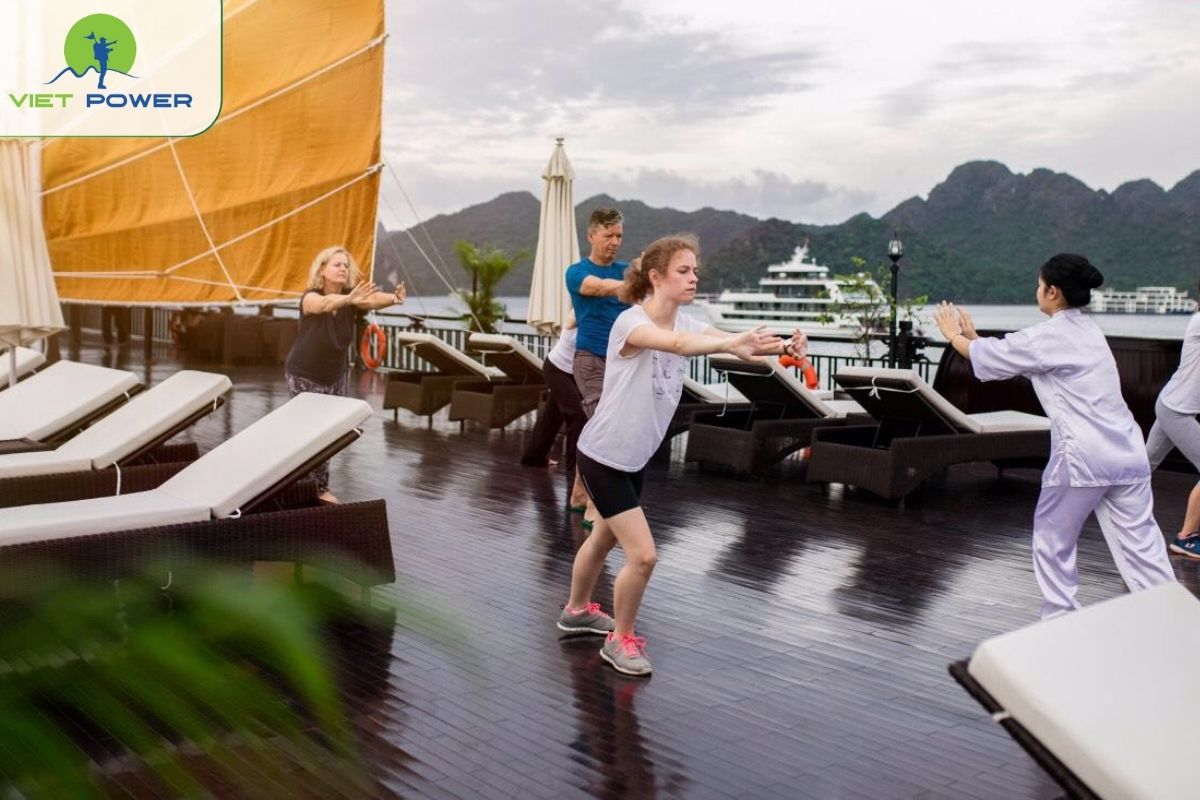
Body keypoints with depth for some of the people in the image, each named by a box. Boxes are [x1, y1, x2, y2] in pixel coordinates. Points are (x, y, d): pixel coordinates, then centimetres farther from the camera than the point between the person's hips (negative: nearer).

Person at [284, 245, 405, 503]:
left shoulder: (352, 297, -12)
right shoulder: (310, 297, -23)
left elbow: (373, 300, -33)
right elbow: (325, 303, -47)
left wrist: (393, 298, -55)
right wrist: (349, 299, -67)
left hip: (335, 375, 5)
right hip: (304, 376, -5)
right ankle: (321, 489, 3)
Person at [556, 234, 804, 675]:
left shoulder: (687, 324, -4)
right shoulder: (630, 321, -25)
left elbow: (738, 344, -20)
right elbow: (674, 343, -47)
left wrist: (783, 346, -40)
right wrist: (732, 341, -62)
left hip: (635, 459, 8)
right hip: (602, 457, -8)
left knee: (605, 537, 26)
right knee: (643, 555, -10)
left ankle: (576, 610, 50)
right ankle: (621, 640, 13)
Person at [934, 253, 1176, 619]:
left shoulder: (1049, 336, -8)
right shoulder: (1087, 330, 17)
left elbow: (990, 357, 5)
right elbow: (1013, 353, 24)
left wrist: (955, 336, 23)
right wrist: (974, 336, 30)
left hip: (1082, 457, -7)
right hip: (1127, 454, 7)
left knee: (1053, 538, 12)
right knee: (1140, 543, 8)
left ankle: (1060, 620, 22)